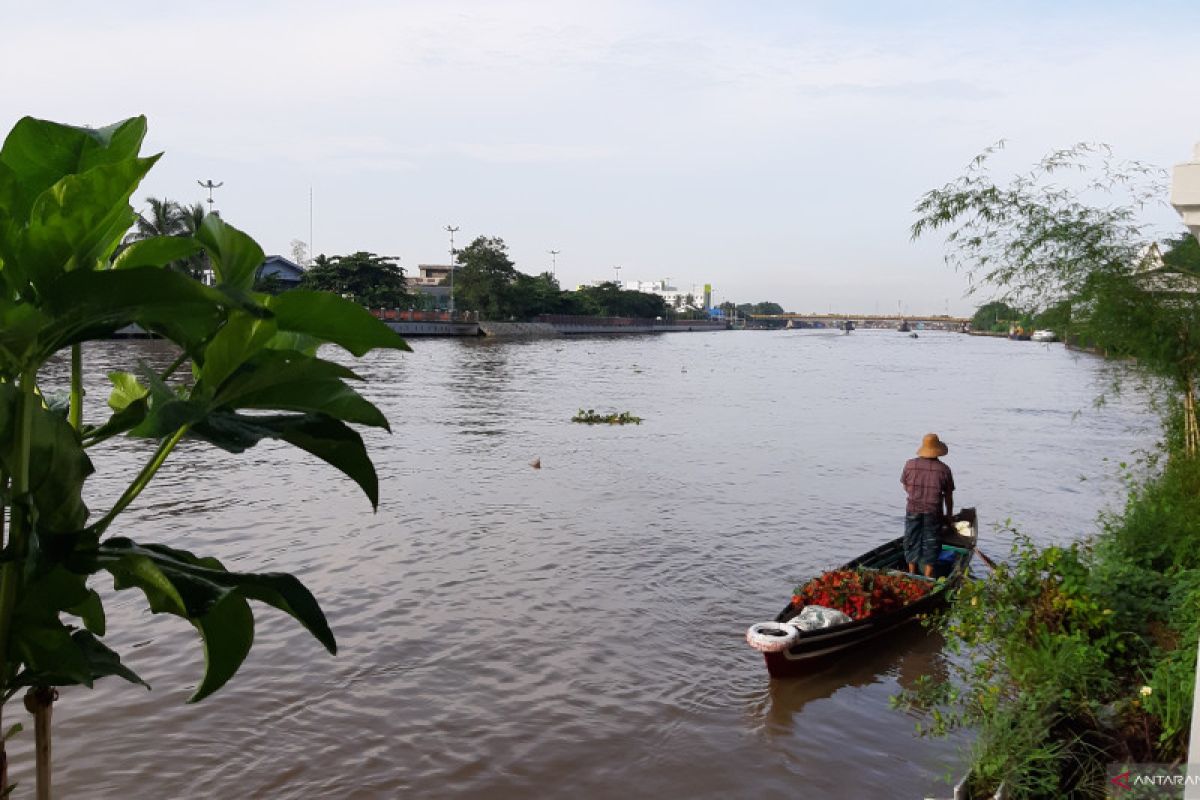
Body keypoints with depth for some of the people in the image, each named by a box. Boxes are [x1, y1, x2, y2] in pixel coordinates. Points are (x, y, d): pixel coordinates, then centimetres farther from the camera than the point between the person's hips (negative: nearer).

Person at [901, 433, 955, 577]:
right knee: (930, 545, 9)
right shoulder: (944, 469, -6)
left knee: (912, 543, 14)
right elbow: (948, 496, 2)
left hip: (913, 511, 1)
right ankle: (928, 577, 10)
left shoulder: (910, 464, -5)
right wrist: (949, 514, 16)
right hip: (933, 512, -1)